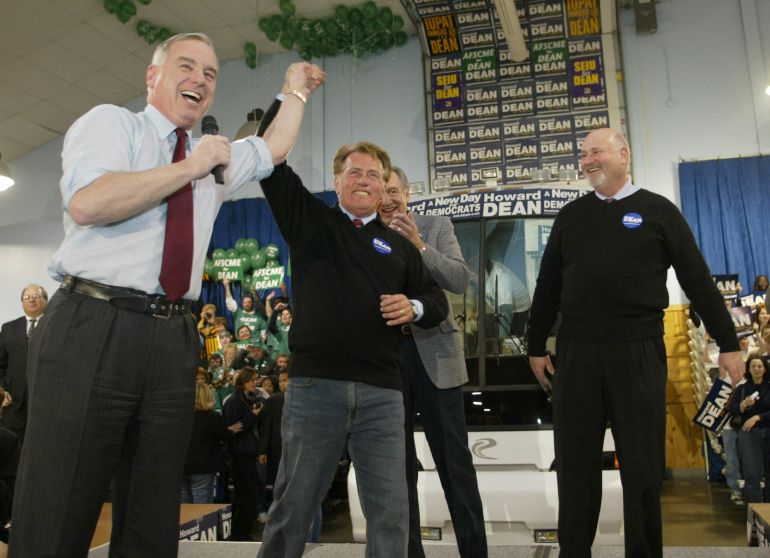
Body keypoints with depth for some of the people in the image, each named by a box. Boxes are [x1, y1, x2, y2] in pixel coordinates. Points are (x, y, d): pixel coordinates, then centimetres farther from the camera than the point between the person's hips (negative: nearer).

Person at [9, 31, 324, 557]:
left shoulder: (216, 157, 21)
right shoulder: (110, 121, 4)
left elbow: (274, 148, 37)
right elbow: (87, 203, -15)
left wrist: (296, 89, 39)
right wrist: (189, 168, -9)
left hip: (174, 340, 6)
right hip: (92, 330, -5)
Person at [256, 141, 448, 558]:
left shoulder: (399, 246, 16)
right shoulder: (308, 218, 11)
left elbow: (437, 298, 19)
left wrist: (414, 308, -3)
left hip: (381, 392, 2)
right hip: (313, 384, -2)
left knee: (389, 508, 6)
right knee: (294, 503, 8)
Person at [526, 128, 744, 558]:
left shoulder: (658, 210, 4)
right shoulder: (571, 215, 11)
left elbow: (697, 280, 3)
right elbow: (549, 286, 13)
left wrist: (728, 342, 1)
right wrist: (537, 346, 12)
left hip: (639, 352, -2)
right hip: (576, 352, 2)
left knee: (643, 463, 6)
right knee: (576, 464, 6)